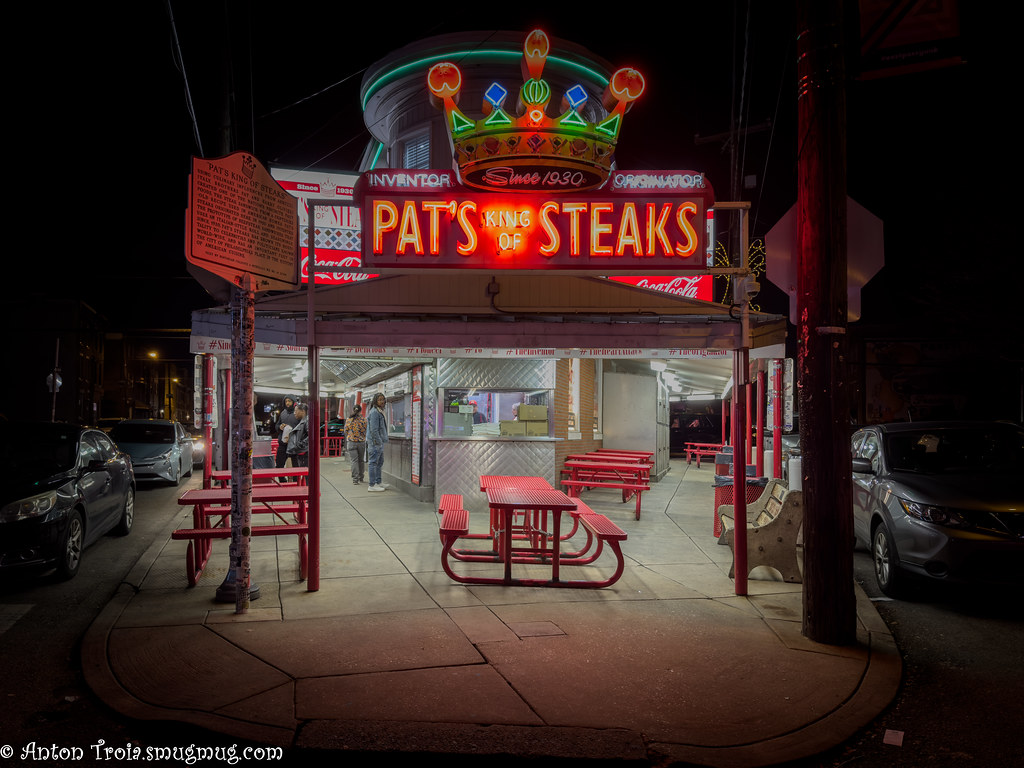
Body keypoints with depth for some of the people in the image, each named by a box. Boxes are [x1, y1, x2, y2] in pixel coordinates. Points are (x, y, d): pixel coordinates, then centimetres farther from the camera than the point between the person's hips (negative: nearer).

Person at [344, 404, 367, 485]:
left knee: (354, 461, -3)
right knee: (361, 460, 14)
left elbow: (346, 431, 5)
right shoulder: (364, 420, -4)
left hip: (351, 442, -1)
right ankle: (360, 478, 24)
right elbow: (367, 432, 0)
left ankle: (355, 479, -13)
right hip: (362, 442, 1)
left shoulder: (349, 420, -3)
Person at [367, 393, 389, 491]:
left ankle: (378, 483, 22)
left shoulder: (380, 411, 17)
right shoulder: (374, 412, -15)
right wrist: (378, 441, -19)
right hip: (375, 442, -10)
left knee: (380, 462, 15)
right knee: (374, 462, -7)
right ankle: (372, 485, -5)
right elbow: (373, 429, -20)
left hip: (380, 441, 11)